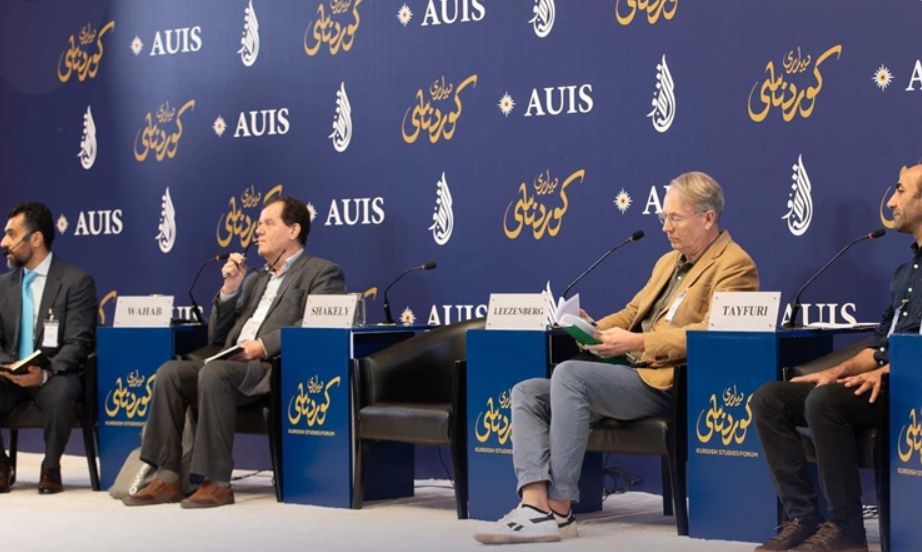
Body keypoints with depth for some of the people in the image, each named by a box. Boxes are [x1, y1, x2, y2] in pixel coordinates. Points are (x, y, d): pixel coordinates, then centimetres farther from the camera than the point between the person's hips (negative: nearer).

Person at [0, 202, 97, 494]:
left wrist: (45, 372, -28)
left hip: (55, 375, -4)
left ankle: (51, 468, -14)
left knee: (61, 393, -39)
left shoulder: (77, 281, -4)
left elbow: (80, 342, -12)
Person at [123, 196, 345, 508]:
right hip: (233, 364, 8)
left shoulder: (322, 273, 7)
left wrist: (264, 345, -20)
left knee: (213, 373, -33)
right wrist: (230, 289, 11)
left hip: (276, 368, -7)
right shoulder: (256, 280, 30)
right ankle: (168, 478, -17)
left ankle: (217, 483, -30)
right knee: (170, 373, -16)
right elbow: (215, 337, 25)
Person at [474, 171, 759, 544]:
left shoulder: (734, 265, -3)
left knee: (569, 373, -31)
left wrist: (636, 342, -19)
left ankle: (559, 511, -29)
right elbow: (631, 313, 26)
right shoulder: (669, 261, 26)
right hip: (630, 374, 10)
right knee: (526, 393, -7)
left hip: (665, 384, -9)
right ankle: (535, 505, -25)